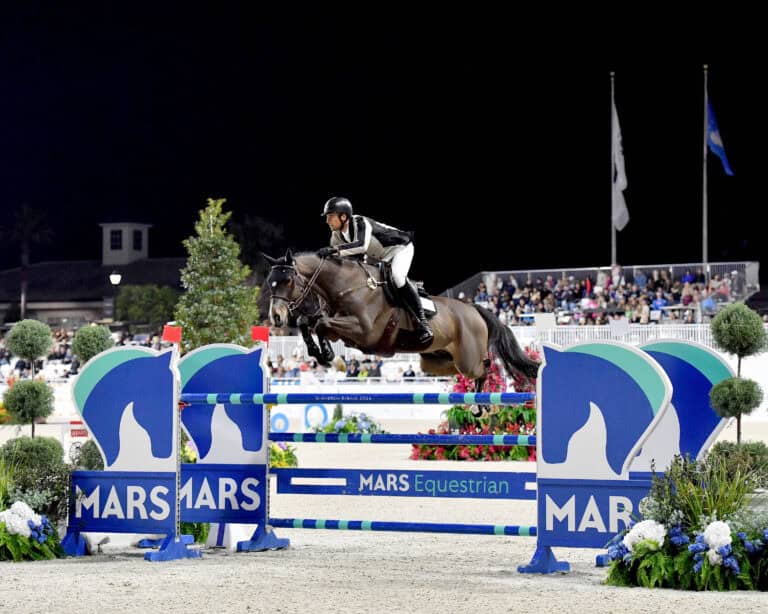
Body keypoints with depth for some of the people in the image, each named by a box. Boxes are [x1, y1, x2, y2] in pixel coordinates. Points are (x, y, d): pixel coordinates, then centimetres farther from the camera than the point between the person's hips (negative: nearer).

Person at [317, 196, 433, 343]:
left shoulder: (361, 223, -33)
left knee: (396, 277, -32)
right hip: (380, 258, 10)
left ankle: (422, 321, -28)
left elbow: (362, 245, -53)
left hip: (400, 248, -9)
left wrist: (333, 250, -58)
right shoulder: (337, 234, -8)